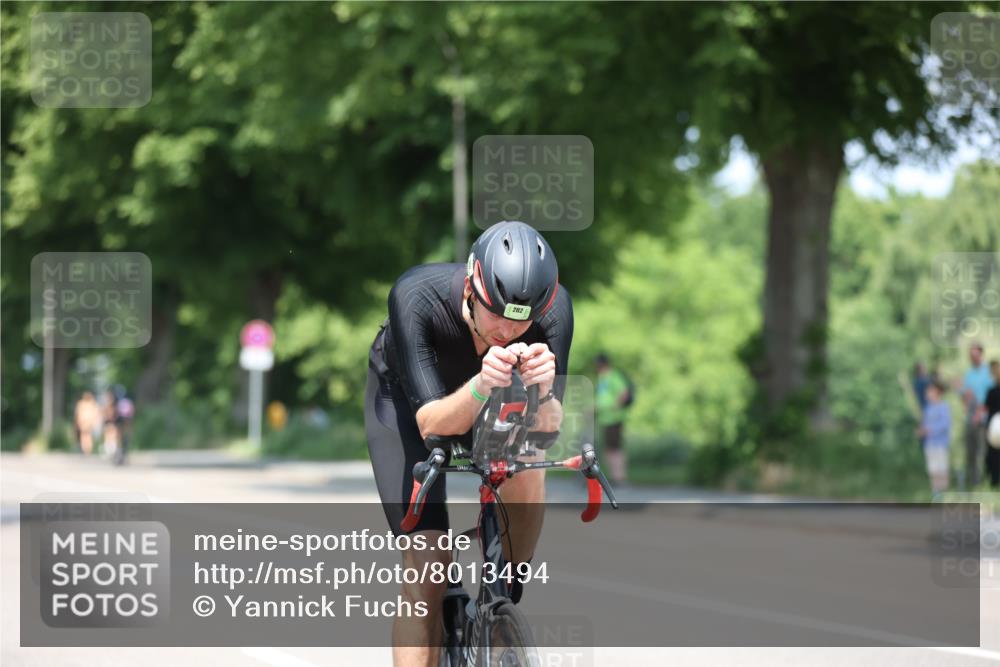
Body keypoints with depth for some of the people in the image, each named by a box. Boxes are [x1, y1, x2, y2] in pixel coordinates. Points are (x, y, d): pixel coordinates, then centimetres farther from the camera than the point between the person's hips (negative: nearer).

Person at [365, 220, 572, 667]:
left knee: (524, 475, -29)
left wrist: (541, 391, -55)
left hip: (495, 398, 2)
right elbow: (433, 425, -39)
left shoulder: (553, 308, -32)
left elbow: (547, 429, -33)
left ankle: (504, 602, -4)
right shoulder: (416, 298, -39)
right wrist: (482, 385, -59)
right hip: (404, 396, -2)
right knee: (426, 569, -15)